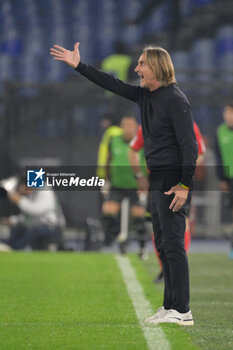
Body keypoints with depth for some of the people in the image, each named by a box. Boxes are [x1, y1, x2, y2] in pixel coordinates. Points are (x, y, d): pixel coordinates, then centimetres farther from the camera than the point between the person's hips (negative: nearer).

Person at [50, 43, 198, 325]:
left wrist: (184, 186, -21)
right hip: (157, 179, 10)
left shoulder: (175, 100, -15)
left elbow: (189, 145, -18)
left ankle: (182, 311, -11)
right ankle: (171, 306, 15)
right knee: (163, 245, 11)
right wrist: (78, 66, 17)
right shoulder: (145, 96, 11)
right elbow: (112, 84, 19)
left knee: (173, 245, -11)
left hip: (173, 180, -10)